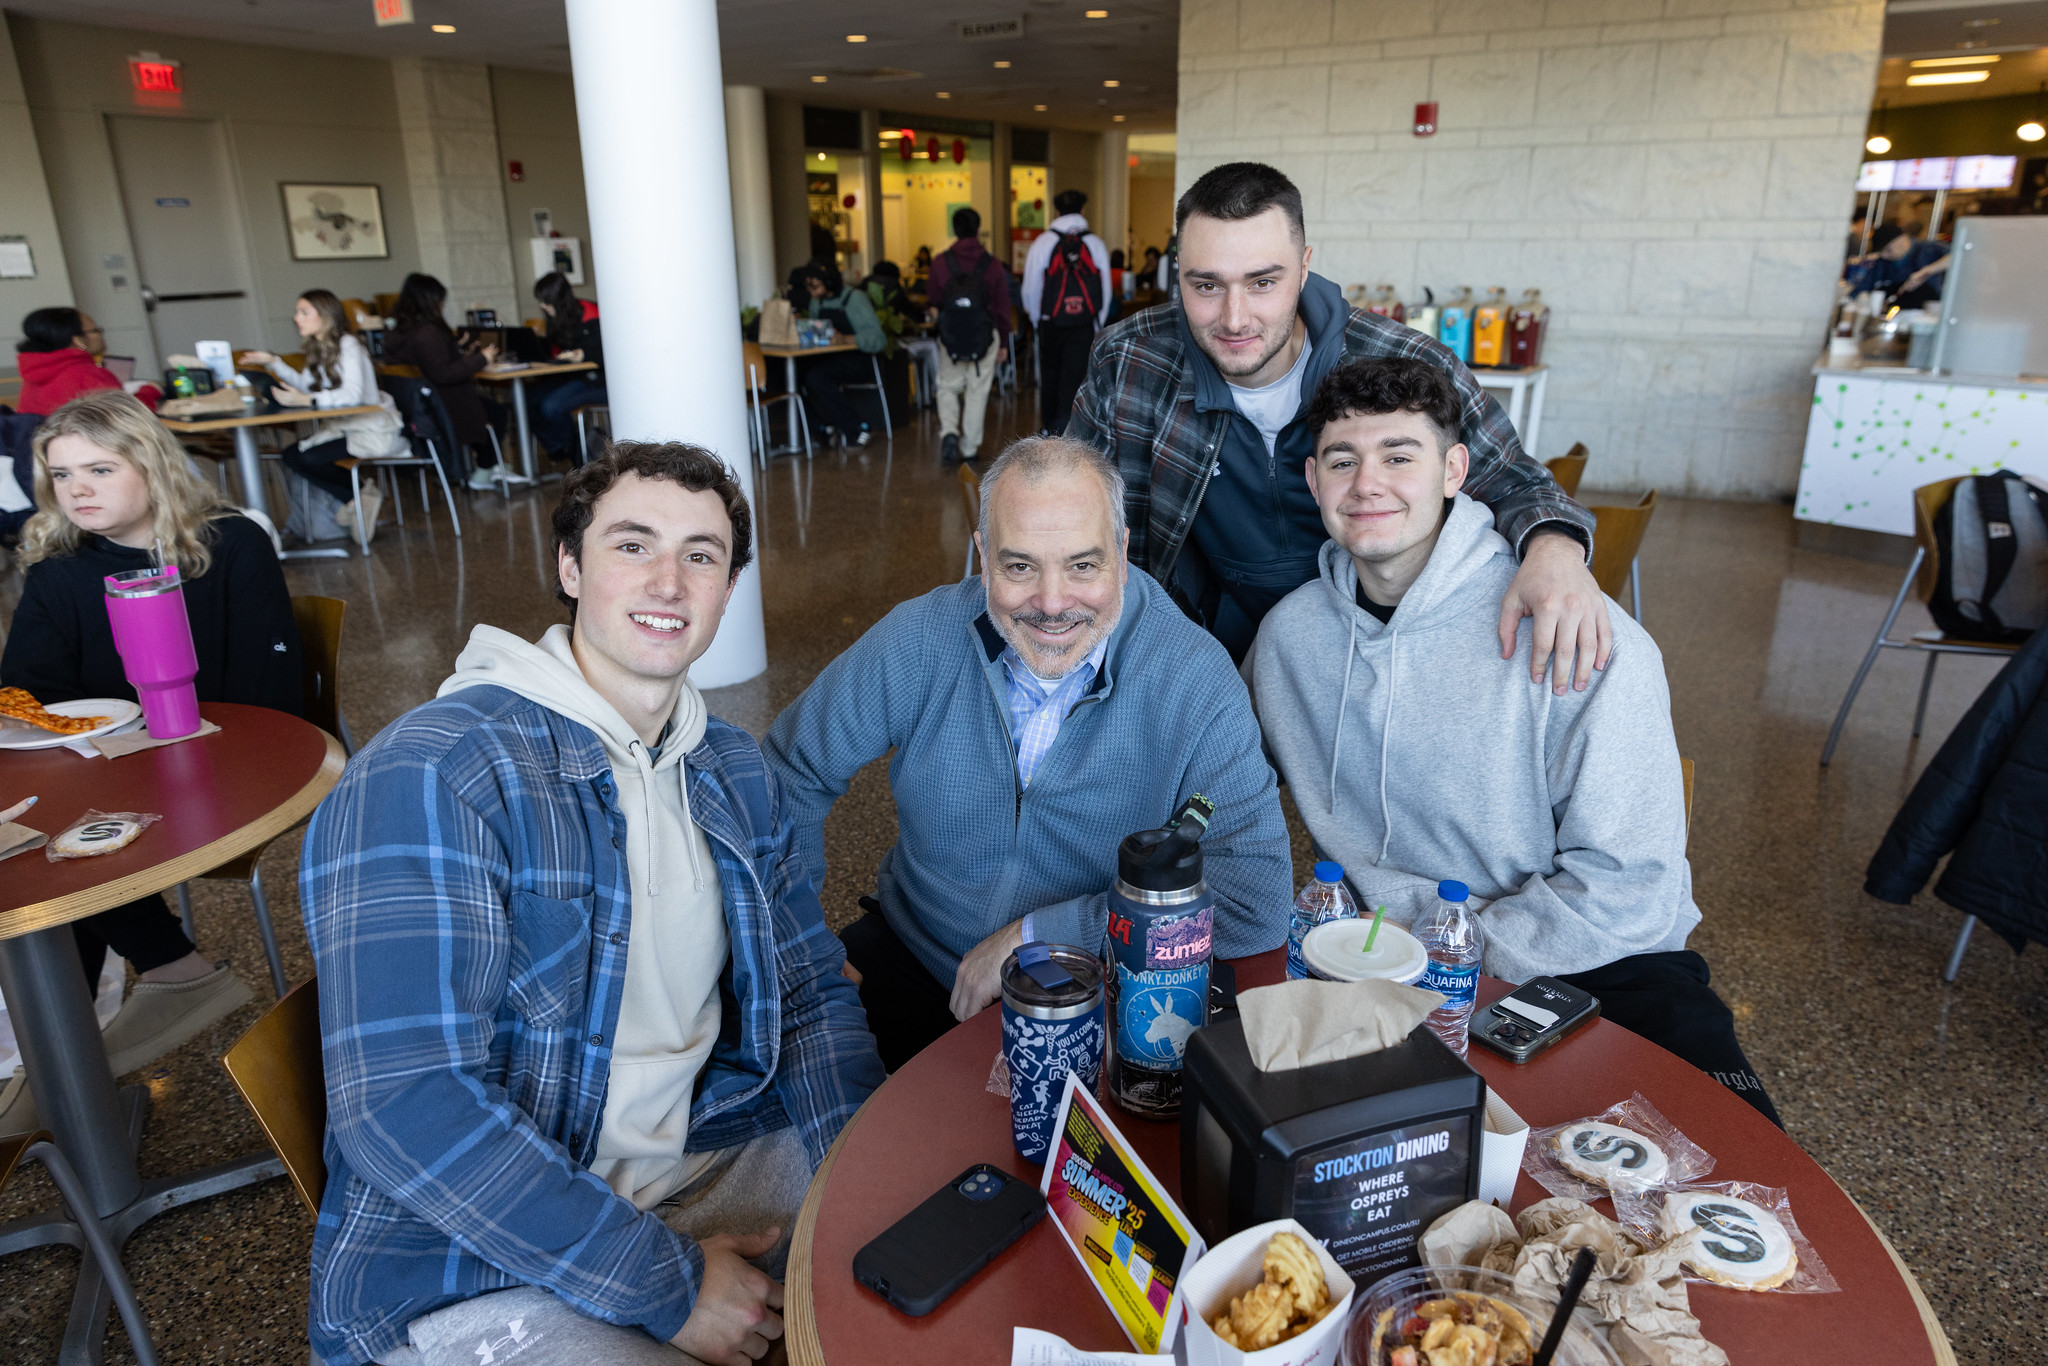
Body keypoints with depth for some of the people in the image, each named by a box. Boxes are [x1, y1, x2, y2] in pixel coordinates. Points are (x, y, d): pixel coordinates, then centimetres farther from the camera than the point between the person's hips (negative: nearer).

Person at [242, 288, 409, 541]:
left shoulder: (348, 344, -14)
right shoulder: (322, 348, 14)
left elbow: (353, 394, -28)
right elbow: (305, 384, 26)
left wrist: (307, 400, -34)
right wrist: (273, 362, 17)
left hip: (373, 429, -9)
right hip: (343, 425, 9)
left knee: (308, 457, -21)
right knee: (292, 455, -5)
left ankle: (360, 497, -3)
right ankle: (358, 500, -2)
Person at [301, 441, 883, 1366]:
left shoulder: (733, 771, 4)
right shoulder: (427, 777, -18)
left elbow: (811, 995, 7)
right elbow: (402, 1108, -24)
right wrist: (665, 1283, -21)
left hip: (703, 1160, 6)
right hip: (466, 1264, -5)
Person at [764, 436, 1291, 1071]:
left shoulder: (1194, 682, -18)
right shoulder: (919, 641, -11)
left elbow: (1256, 901, -24)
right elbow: (793, 769, 5)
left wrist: (1036, 936, -22)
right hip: (912, 967, 3)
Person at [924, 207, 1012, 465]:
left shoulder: (940, 262, -5)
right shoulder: (993, 265, -3)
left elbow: (934, 301, 2)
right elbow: (1002, 307, 1)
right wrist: (1003, 343, 10)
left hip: (951, 337, 0)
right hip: (986, 336, 0)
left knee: (948, 387, 13)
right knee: (977, 391, 7)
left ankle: (949, 432, -10)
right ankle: (969, 447, 11)